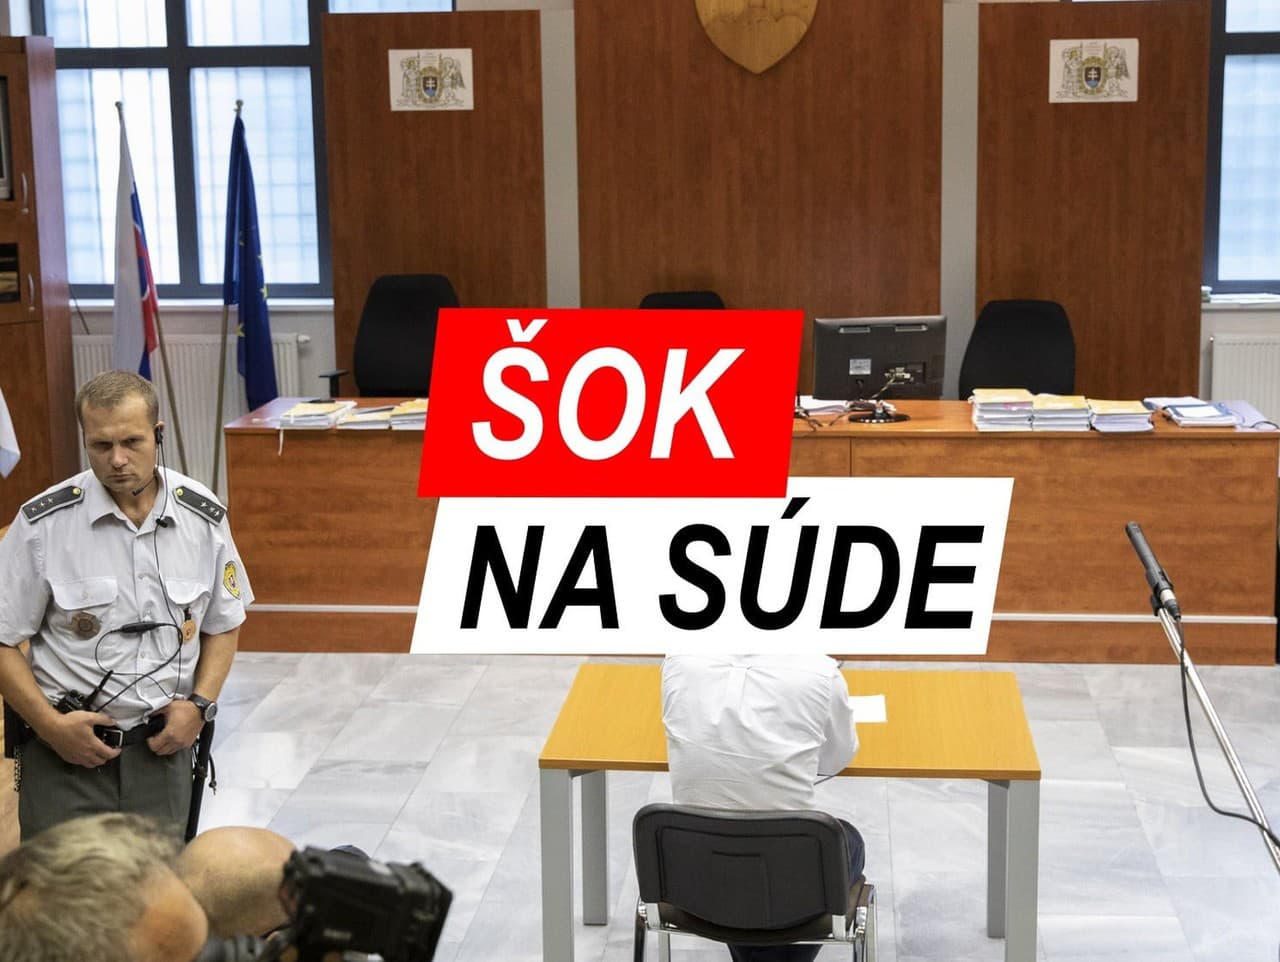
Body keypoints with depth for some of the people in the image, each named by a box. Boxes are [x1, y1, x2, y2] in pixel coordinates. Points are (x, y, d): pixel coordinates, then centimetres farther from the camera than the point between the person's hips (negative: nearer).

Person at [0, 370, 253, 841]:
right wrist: (51, 725, -12)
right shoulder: (43, 523, -8)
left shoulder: (204, 517, 0)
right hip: (66, 749, -2)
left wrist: (199, 704, -2)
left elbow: (223, 625, 12)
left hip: (161, 745, 2)